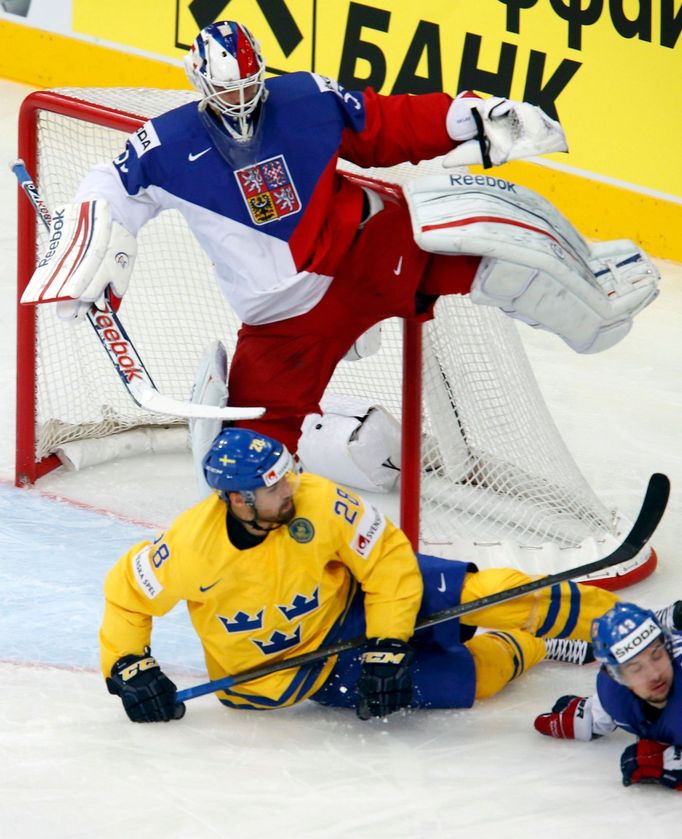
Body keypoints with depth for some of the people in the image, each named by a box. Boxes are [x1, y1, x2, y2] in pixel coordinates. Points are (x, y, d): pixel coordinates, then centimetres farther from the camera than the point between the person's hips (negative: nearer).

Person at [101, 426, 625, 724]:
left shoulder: (318, 503, -26)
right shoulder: (194, 546, -29)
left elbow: (390, 561, -18)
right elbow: (127, 593, -12)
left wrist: (386, 647, -24)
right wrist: (129, 669, -21)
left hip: (350, 603, 2)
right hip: (276, 670, -2)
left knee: (479, 594, -10)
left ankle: (596, 614, 14)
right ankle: (533, 648, 10)